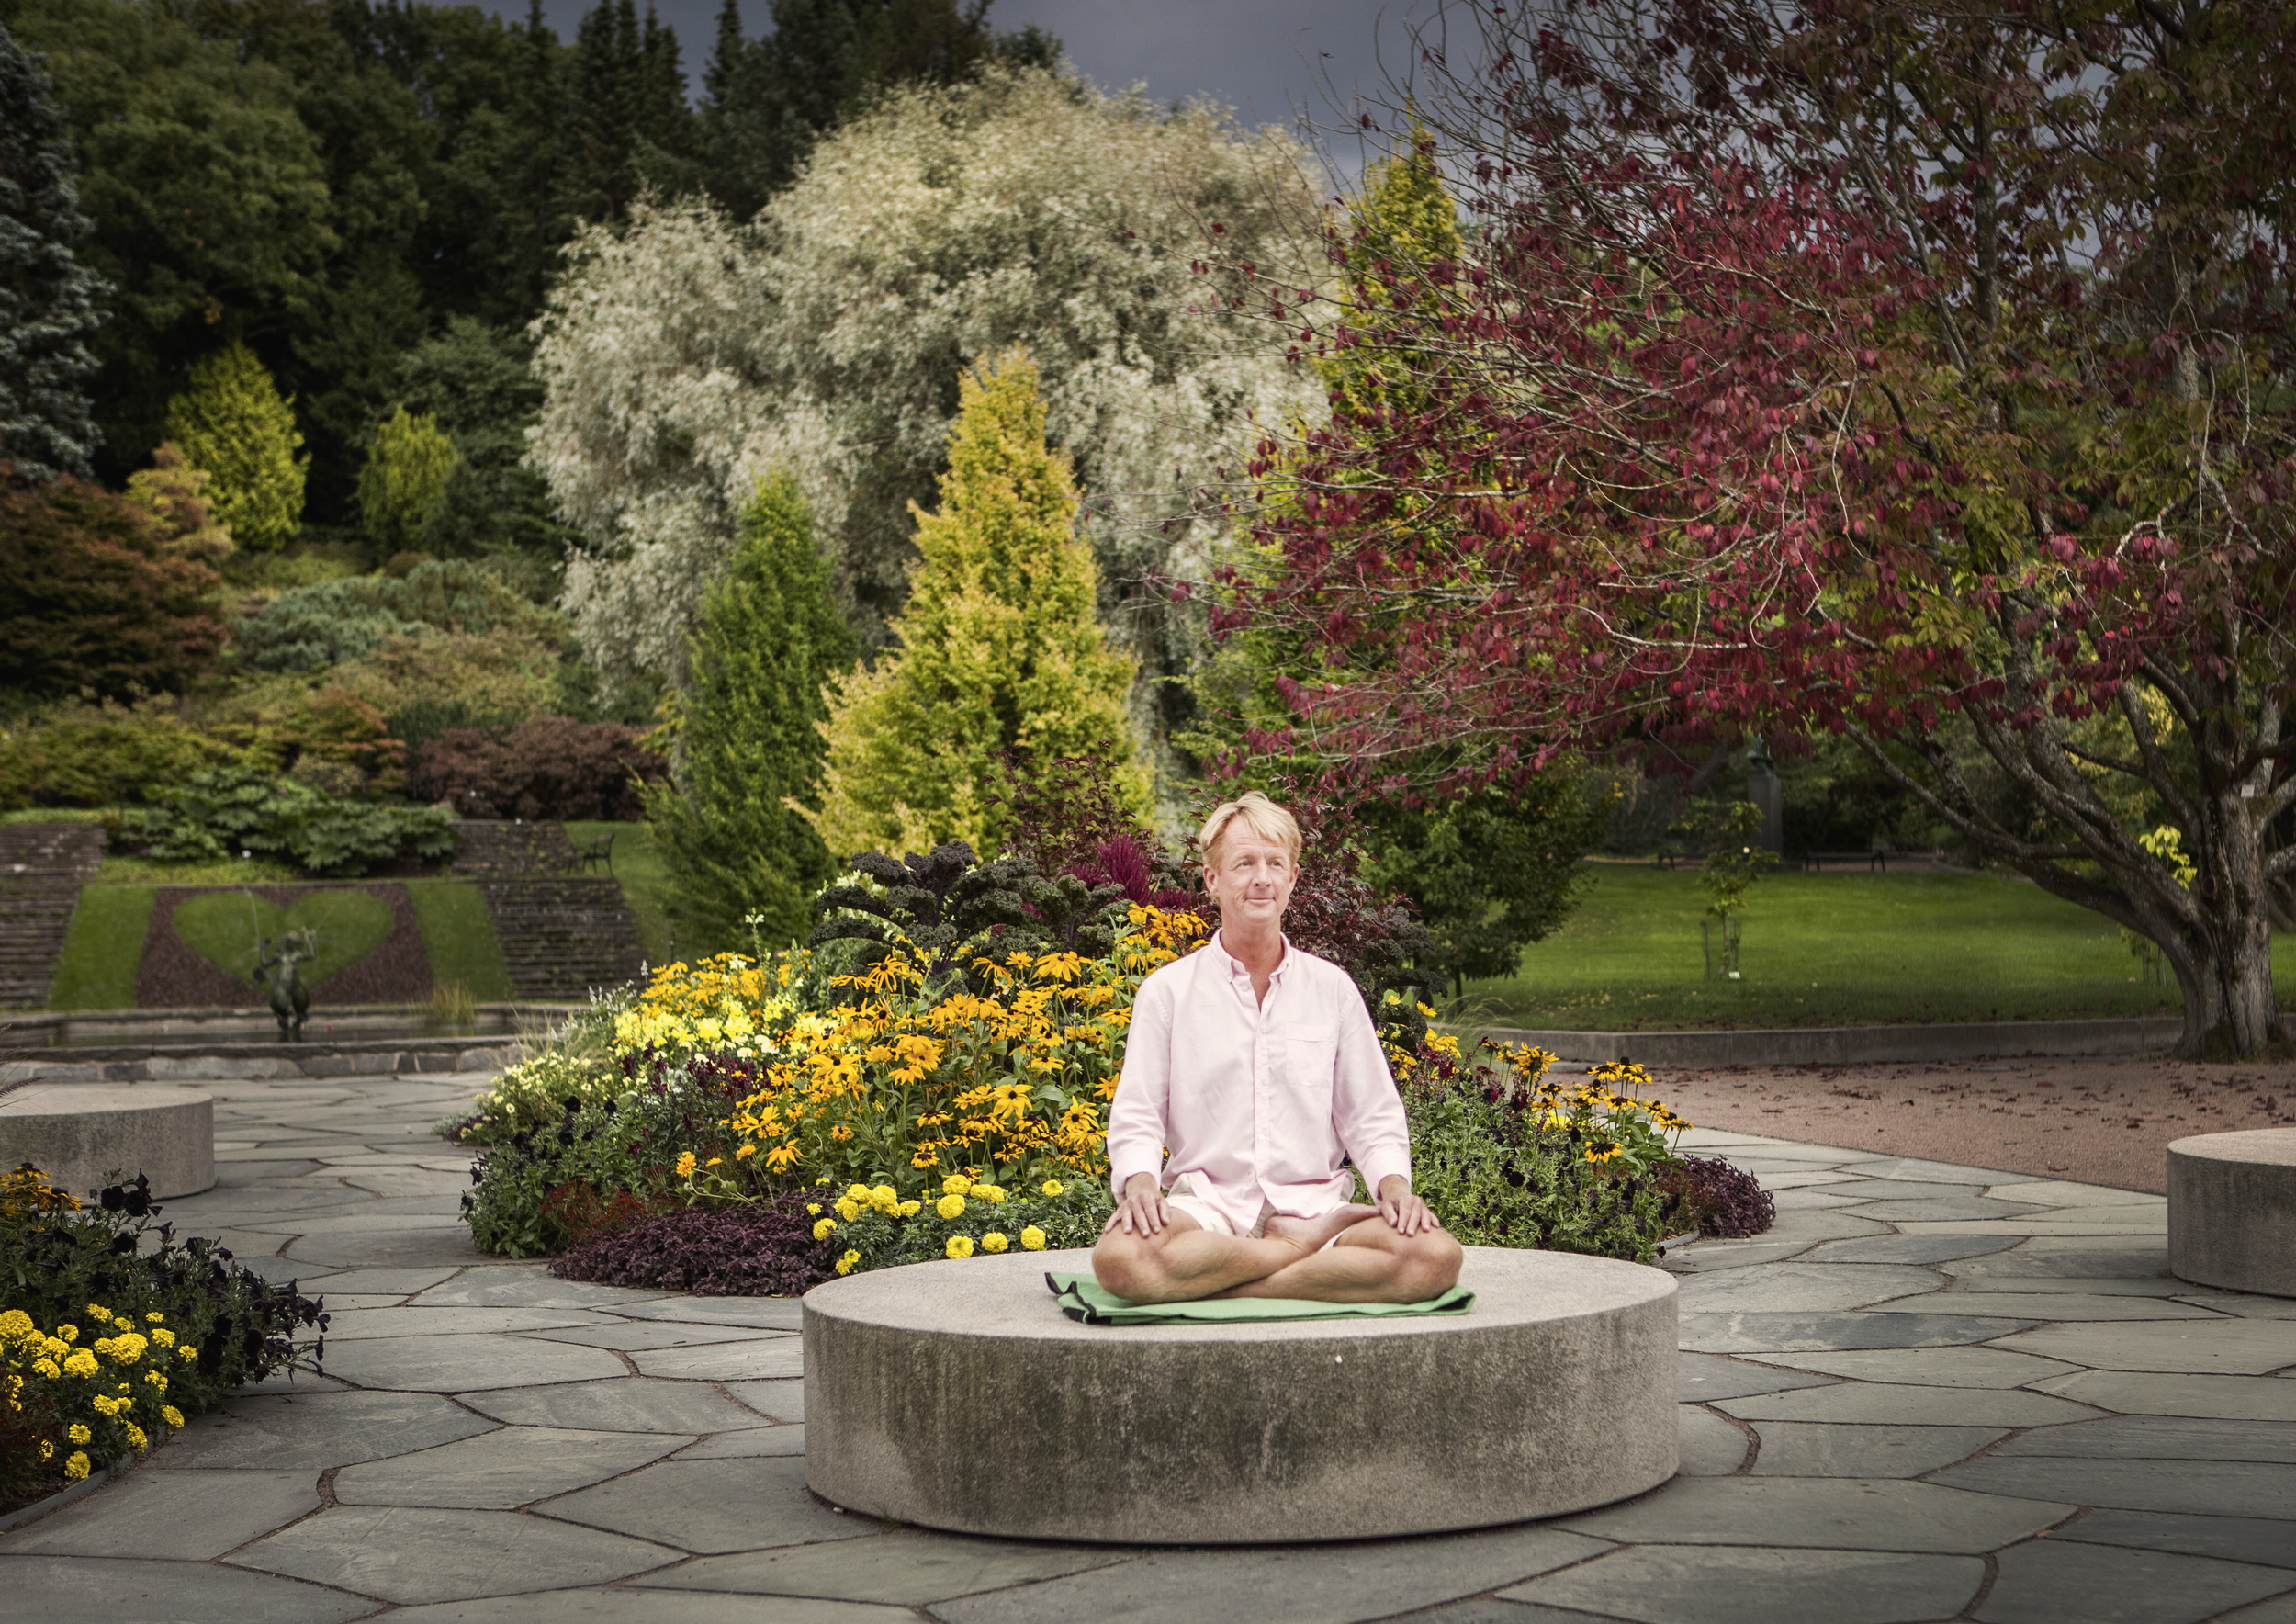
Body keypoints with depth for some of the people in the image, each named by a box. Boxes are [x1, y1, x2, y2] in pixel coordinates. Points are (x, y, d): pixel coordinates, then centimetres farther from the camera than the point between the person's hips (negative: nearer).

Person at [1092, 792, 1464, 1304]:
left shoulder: (1332, 988, 13)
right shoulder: (1167, 991, 8)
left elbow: (1372, 1117, 15)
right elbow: (1136, 1119, 7)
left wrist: (1393, 1182, -5)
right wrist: (1140, 1180, -15)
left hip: (1313, 1201, 2)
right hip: (1206, 1208, -1)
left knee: (1435, 1256, -29)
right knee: (1120, 1258, -37)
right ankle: (1307, 1246, -18)